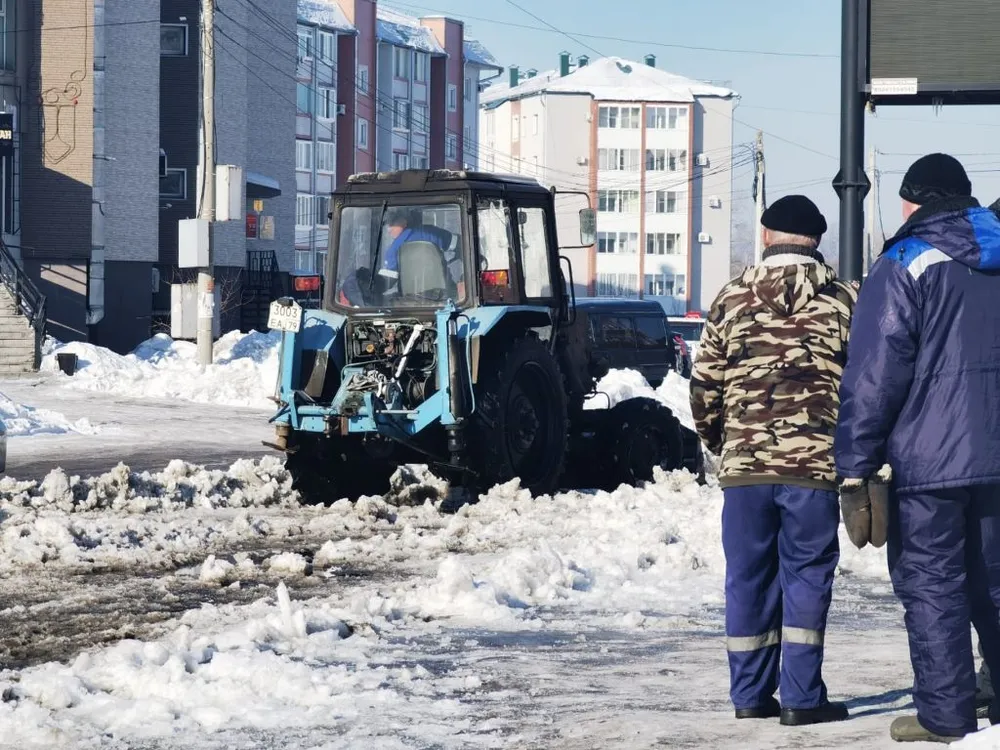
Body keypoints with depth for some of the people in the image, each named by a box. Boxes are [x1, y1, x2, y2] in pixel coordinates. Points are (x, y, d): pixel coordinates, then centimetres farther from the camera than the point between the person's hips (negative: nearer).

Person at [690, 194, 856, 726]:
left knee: (748, 576, 10)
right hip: (815, 463, -2)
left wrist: (719, 440, 22)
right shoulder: (843, 300, 0)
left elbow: (704, 387, 5)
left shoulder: (732, 298, 4)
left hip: (744, 463, 2)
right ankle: (802, 697, 0)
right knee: (806, 575, 4)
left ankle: (750, 694, 14)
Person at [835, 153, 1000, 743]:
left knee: (932, 586, 0)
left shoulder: (905, 265, -7)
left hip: (927, 460, -6)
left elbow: (874, 373, -12)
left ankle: (945, 716, 0)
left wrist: (855, 462, -10)